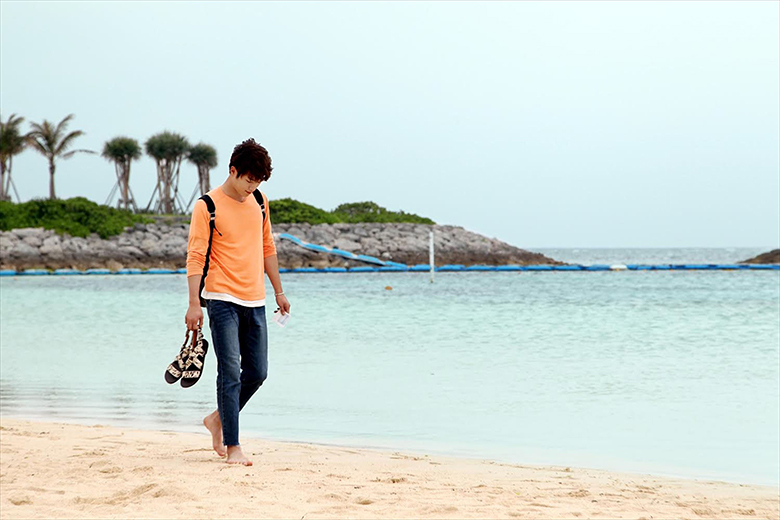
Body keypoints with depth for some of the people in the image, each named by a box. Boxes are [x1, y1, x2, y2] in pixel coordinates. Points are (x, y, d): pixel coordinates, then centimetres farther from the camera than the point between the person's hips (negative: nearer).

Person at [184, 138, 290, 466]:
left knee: (257, 373, 7)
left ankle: (218, 419, 29)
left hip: (255, 302, 6)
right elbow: (196, 256, -11)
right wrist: (194, 303, -18)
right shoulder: (207, 206, -7)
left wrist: (279, 291, 22)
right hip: (222, 300, -6)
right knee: (230, 373, -9)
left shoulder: (259, 202, 11)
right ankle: (232, 447, -4)